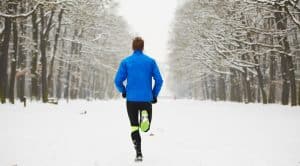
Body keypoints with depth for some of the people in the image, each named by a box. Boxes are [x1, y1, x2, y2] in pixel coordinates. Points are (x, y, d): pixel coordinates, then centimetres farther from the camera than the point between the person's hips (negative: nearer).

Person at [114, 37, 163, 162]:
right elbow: (159, 80, -2)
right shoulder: (151, 61, 3)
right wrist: (154, 95, 11)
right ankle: (145, 116, -24)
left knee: (134, 127, 11)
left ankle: (139, 154, -1)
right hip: (146, 99, 0)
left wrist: (123, 91, 16)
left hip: (131, 99, 0)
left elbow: (118, 81, -3)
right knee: (146, 128, 13)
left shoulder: (126, 62, 1)